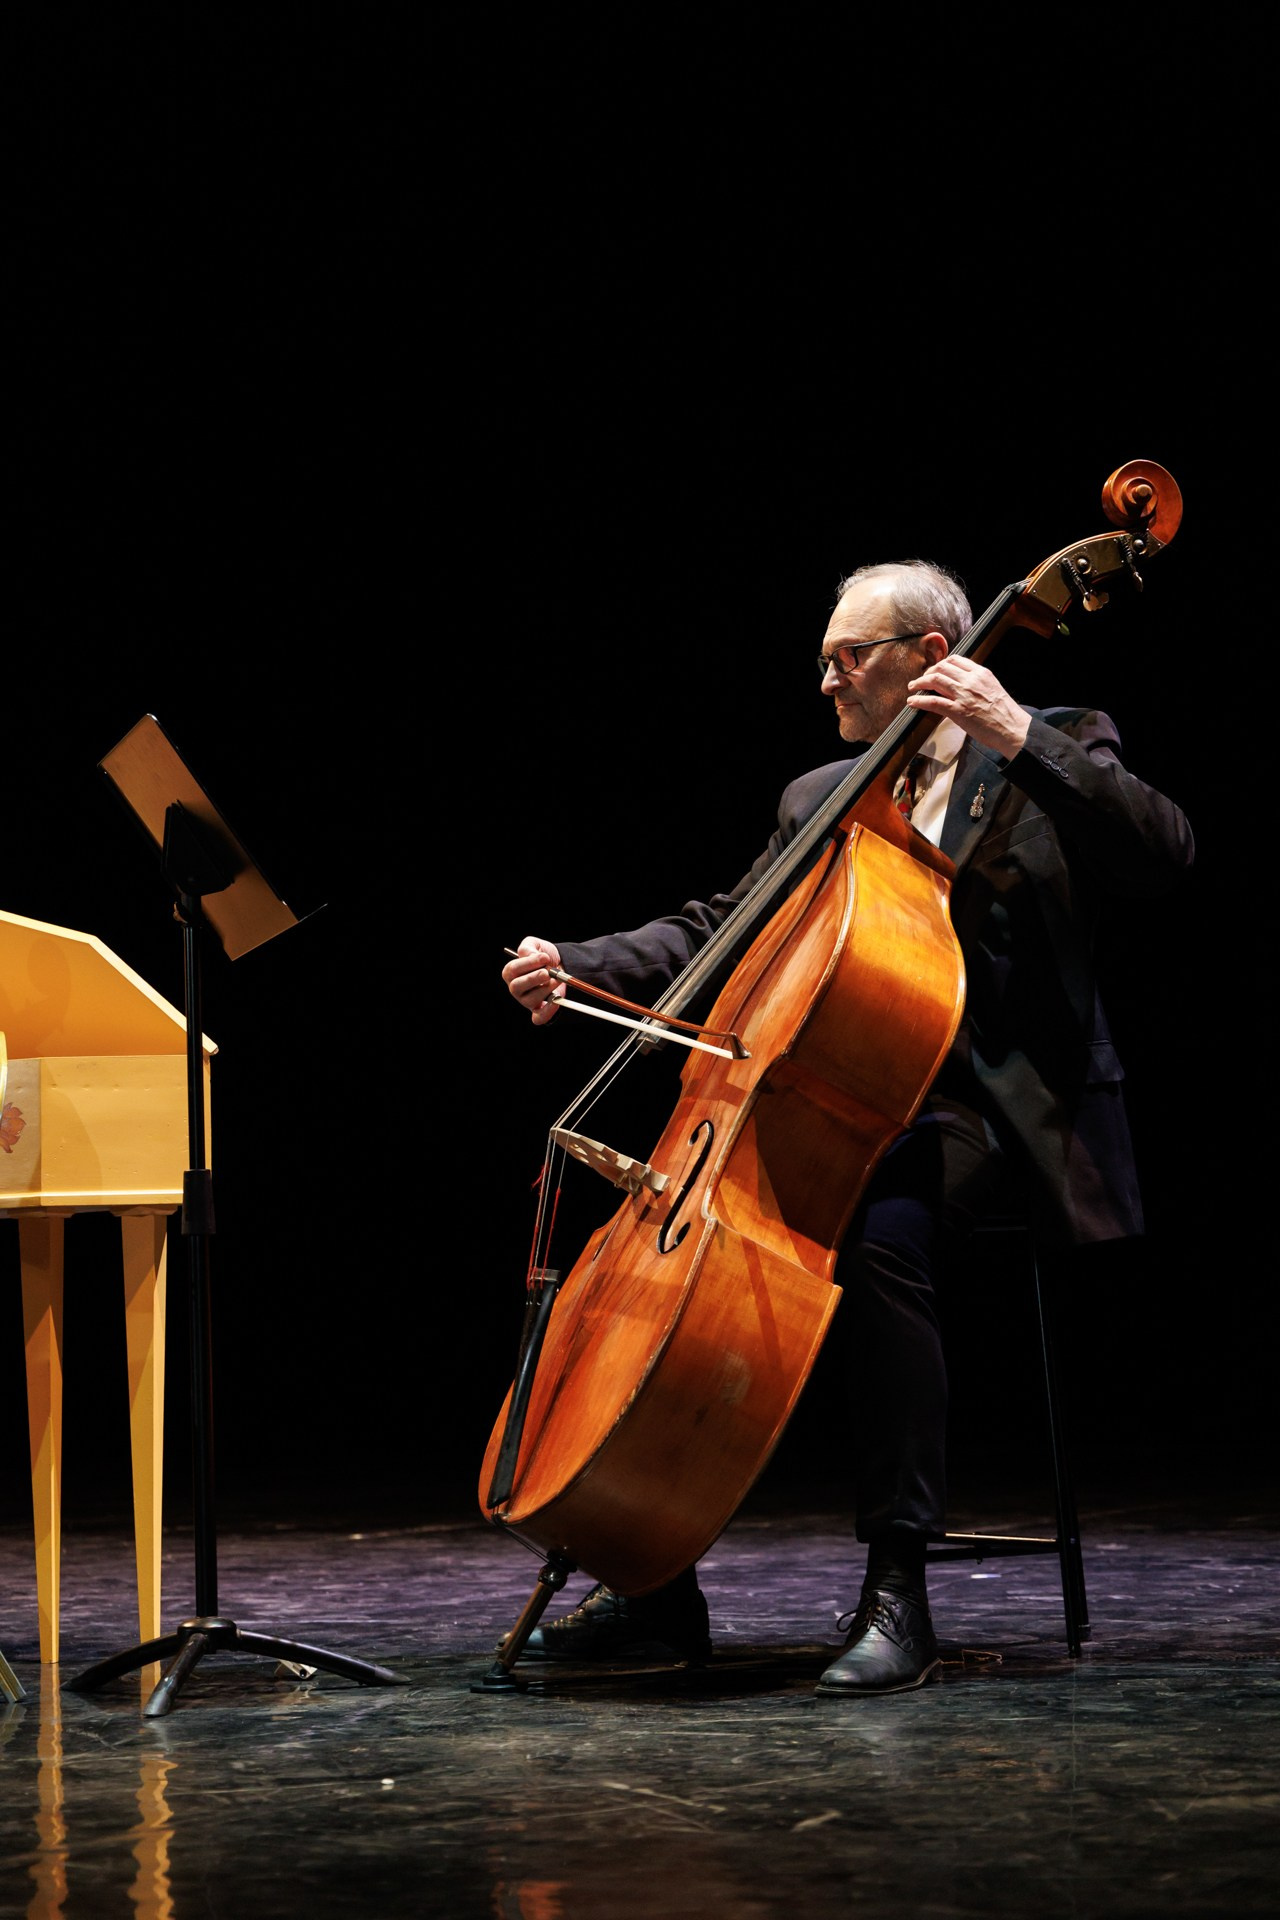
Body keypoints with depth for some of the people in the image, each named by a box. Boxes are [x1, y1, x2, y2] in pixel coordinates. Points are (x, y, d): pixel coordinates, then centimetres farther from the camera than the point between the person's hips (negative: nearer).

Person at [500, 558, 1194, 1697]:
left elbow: (1165, 856, -13)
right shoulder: (819, 799, 21)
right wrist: (577, 967, 2)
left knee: (884, 1241, -36)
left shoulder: (1054, 756, 4)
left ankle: (898, 1593, -29)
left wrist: (1022, 736, -19)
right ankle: (657, 1585, -9)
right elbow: (716, 931, 18)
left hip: (980, 1109, -6)